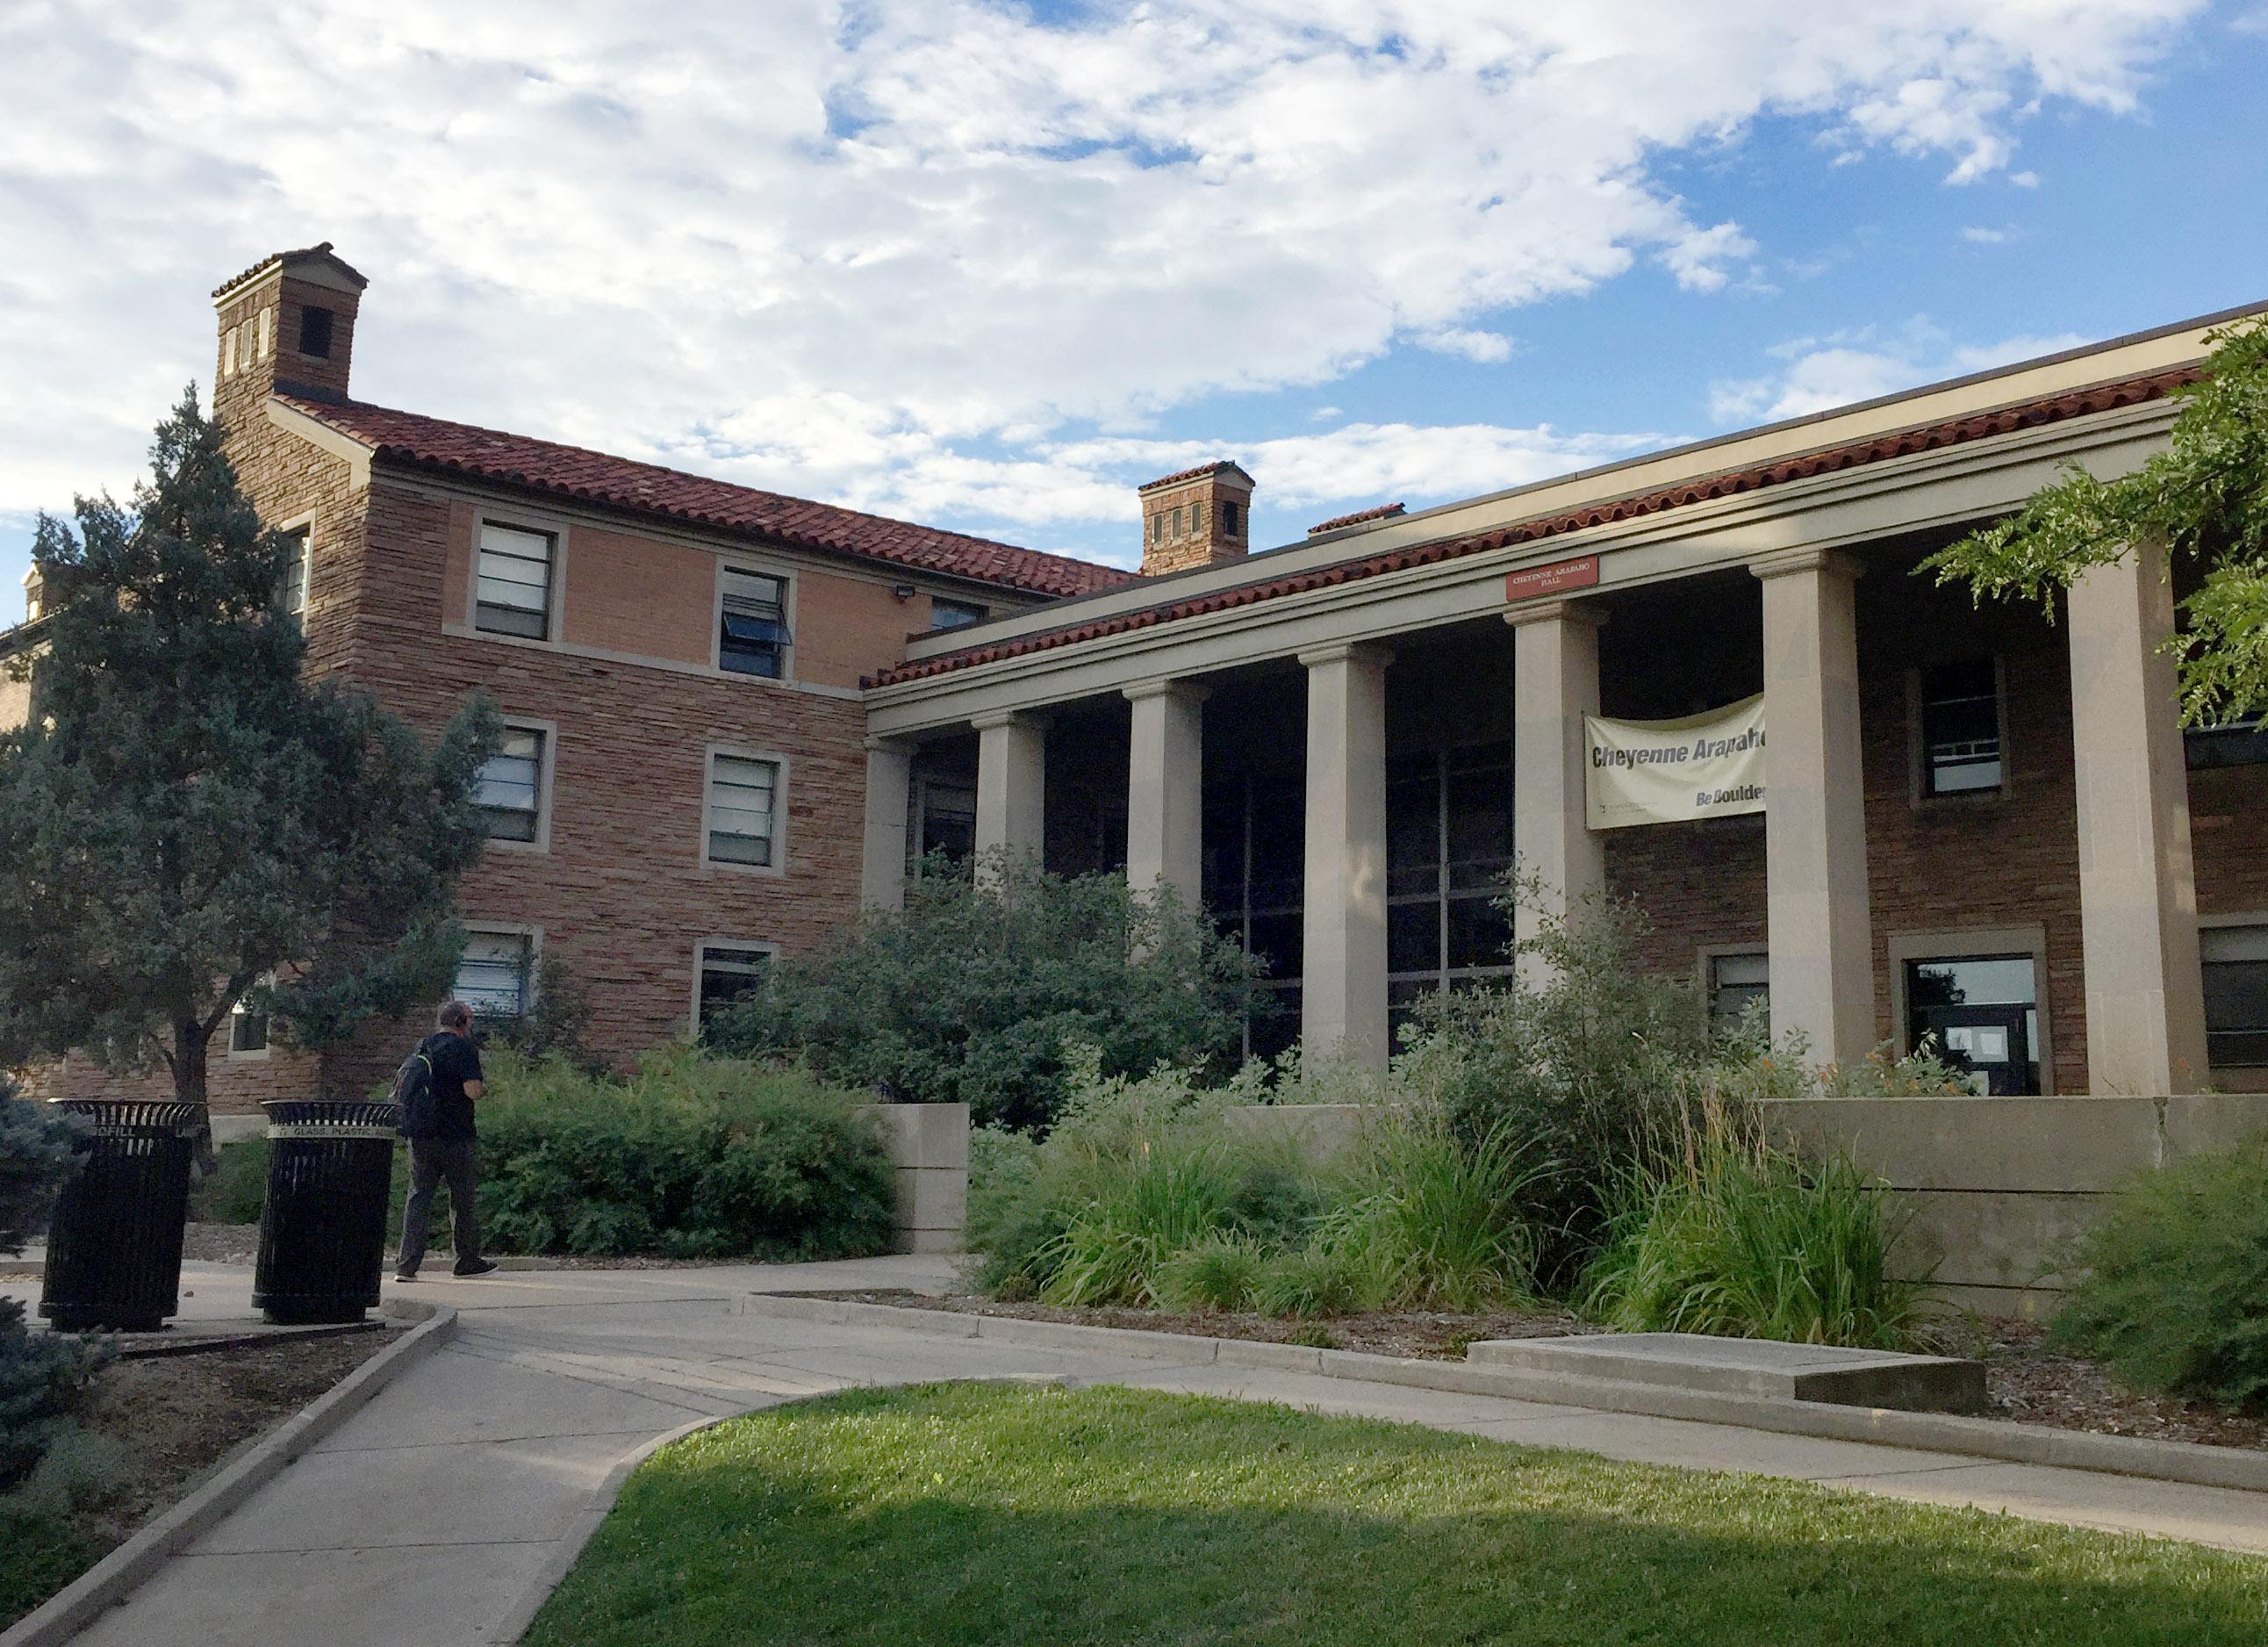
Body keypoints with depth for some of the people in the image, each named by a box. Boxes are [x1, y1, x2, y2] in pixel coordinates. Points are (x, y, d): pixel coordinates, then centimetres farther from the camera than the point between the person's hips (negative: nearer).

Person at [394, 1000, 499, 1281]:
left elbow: (398, 1091, 16)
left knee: (418, 1195, 5)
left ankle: (407, 1265, -2)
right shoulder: (463, 1047, -8)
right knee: (463, 1196, 7)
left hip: (419, 1135, 5)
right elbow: (472, 1091, -17)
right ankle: (468, 1260, 17)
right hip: (454, 1134, -5)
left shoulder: (420, 1048, 12)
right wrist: (479, 1087, 4)